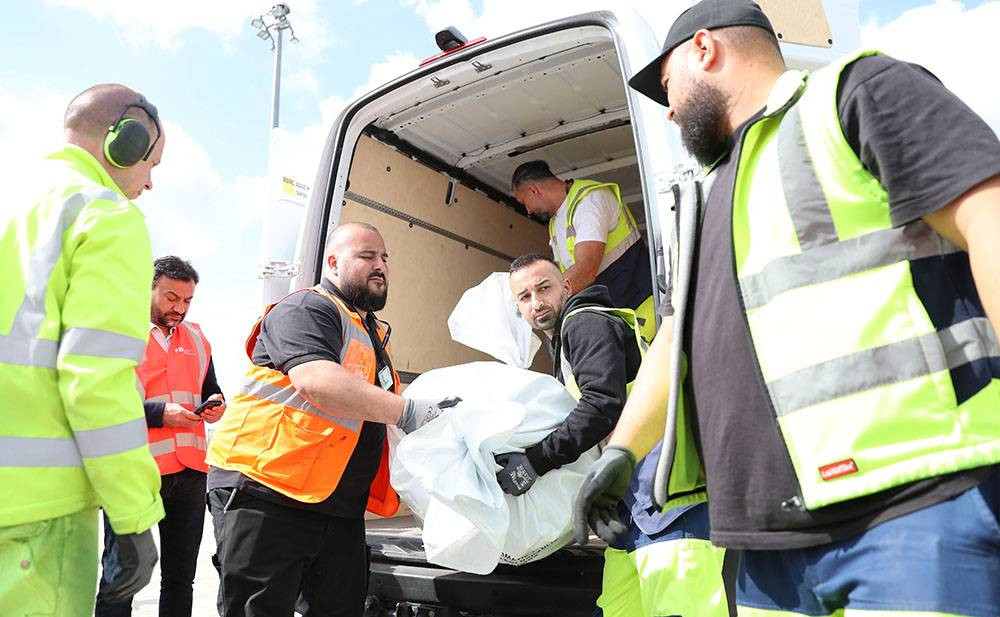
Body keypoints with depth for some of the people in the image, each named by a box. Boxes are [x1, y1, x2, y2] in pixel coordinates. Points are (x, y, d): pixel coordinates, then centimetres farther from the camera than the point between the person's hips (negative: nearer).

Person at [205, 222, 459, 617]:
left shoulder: (375, 335, 21)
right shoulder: (307, 309, -8)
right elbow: (315, 380, -27)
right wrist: (408, 412, -28)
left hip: (340, 510, 9)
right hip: (265, 493, -8)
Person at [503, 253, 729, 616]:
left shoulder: (586, 322, -3)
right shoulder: (562, 346, 27)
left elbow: (603, 406, -16)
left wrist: (536, 461, -15)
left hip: (668, 489, -10)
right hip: (633, 502, 10)